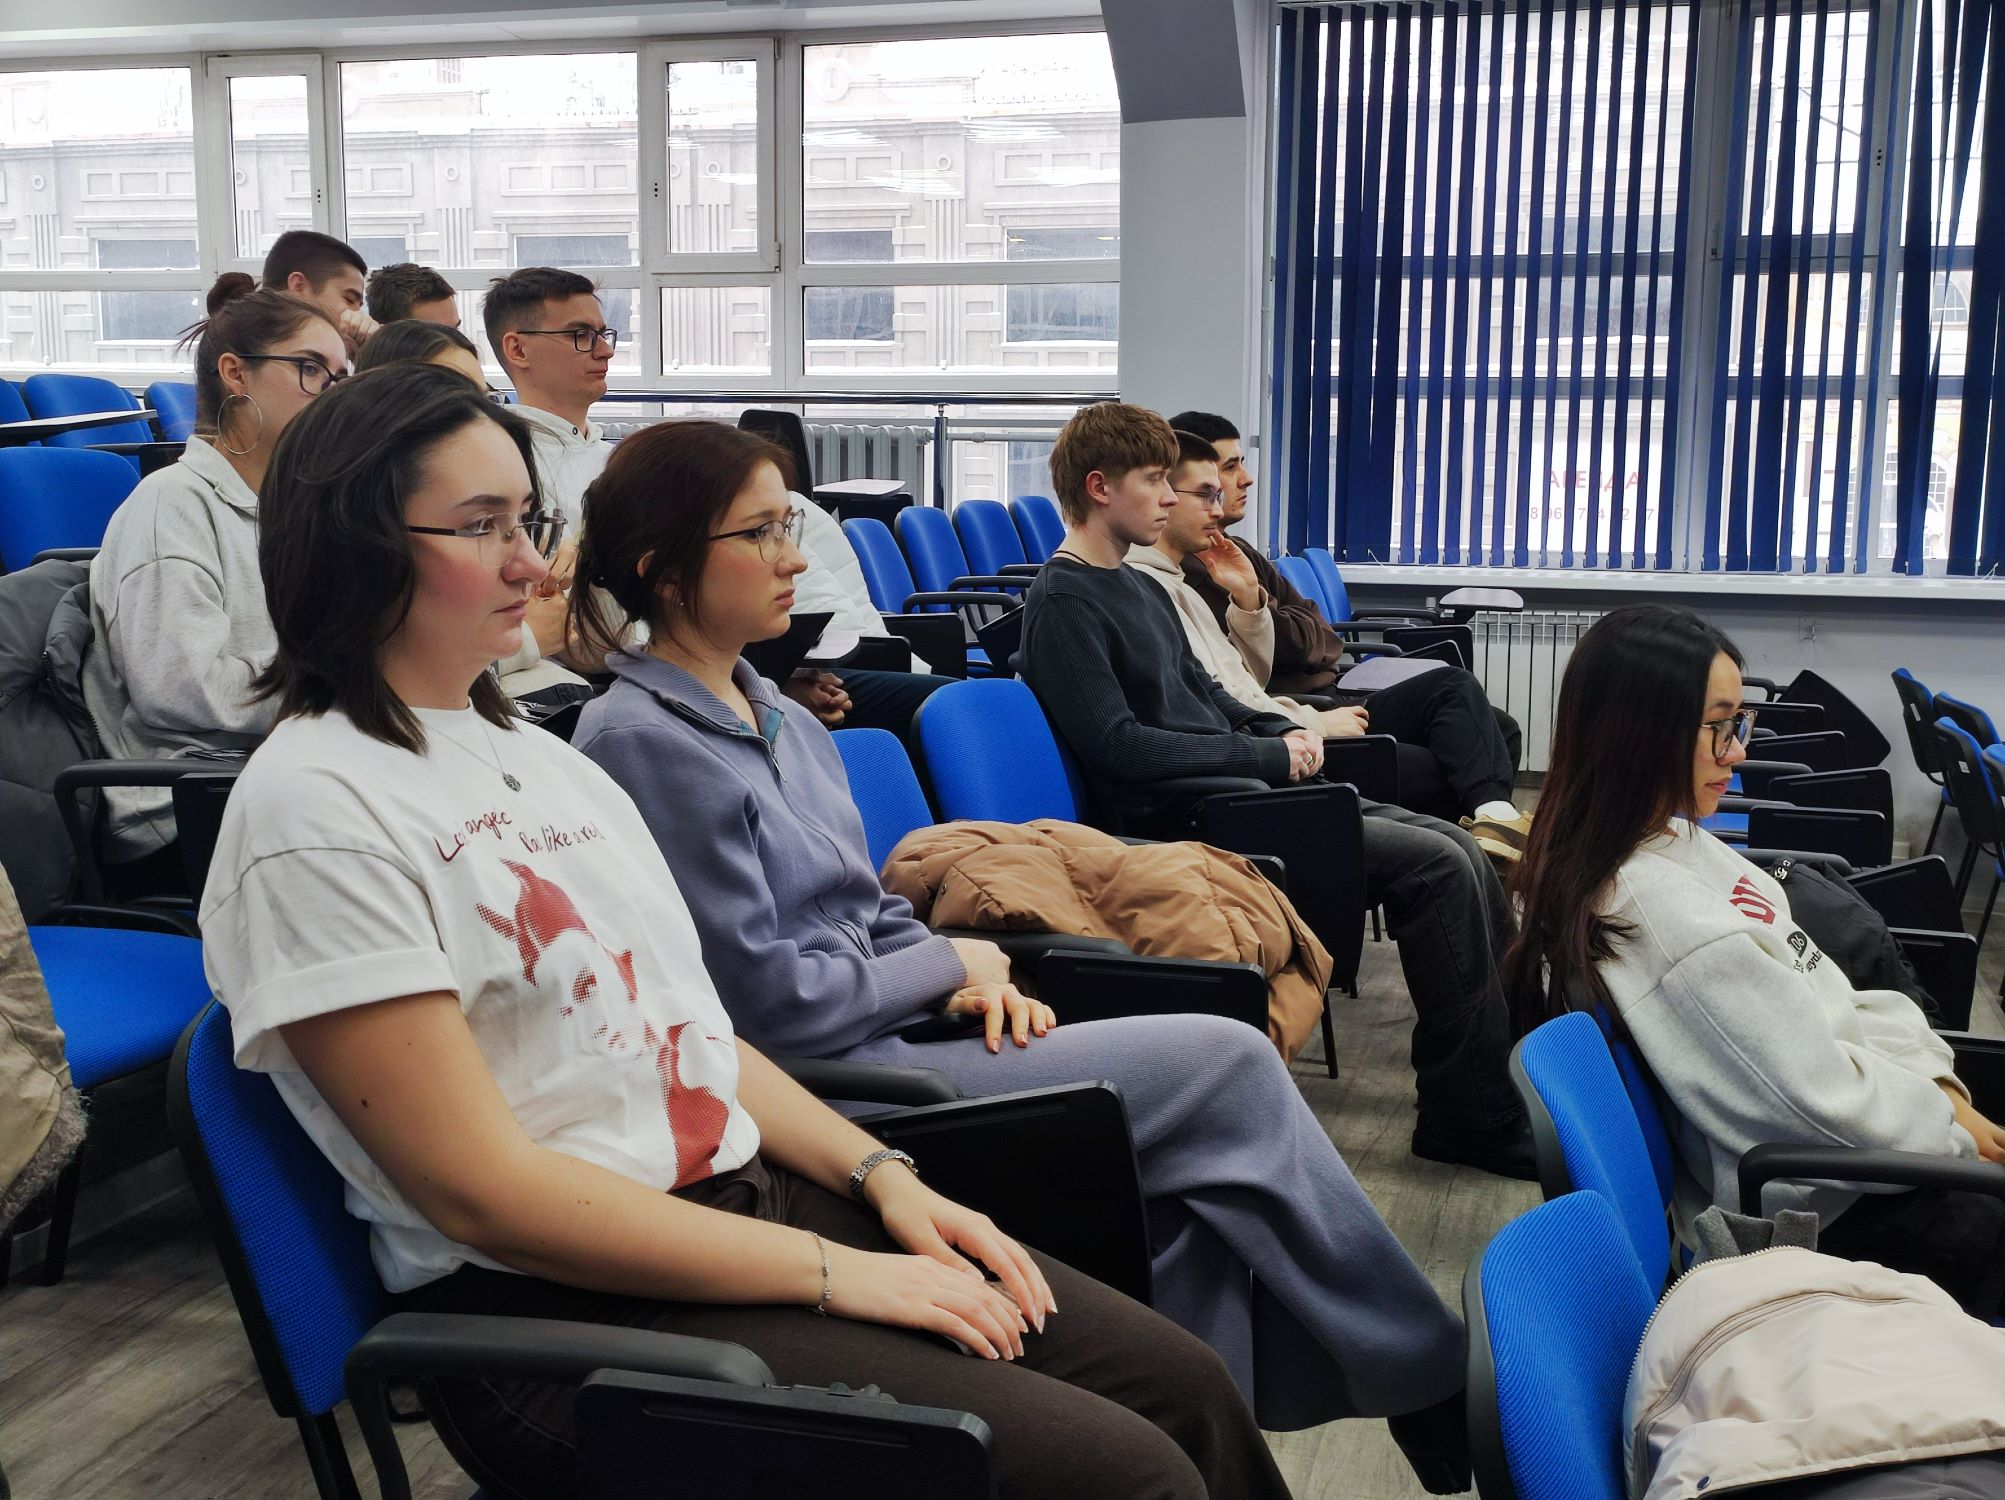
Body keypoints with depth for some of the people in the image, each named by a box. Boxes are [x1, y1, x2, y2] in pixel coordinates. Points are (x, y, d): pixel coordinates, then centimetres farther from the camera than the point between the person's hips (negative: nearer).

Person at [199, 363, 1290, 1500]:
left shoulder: (534, 753, 13)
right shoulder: (313, 809, -13)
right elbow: (482, 1188, -17)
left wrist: (881, 1176, 2)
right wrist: (833, 1273, -17)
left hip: (750, 1191, 8)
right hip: (562, 1308, -8)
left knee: (1183, 1385, -2)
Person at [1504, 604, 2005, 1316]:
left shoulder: (1665, 840, -1)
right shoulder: (1668, 915, -31)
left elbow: (1822, 990, 6)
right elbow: (1824, 1099, -24)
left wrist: (1935, 1087, -4)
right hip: (1831, 1214, -9)